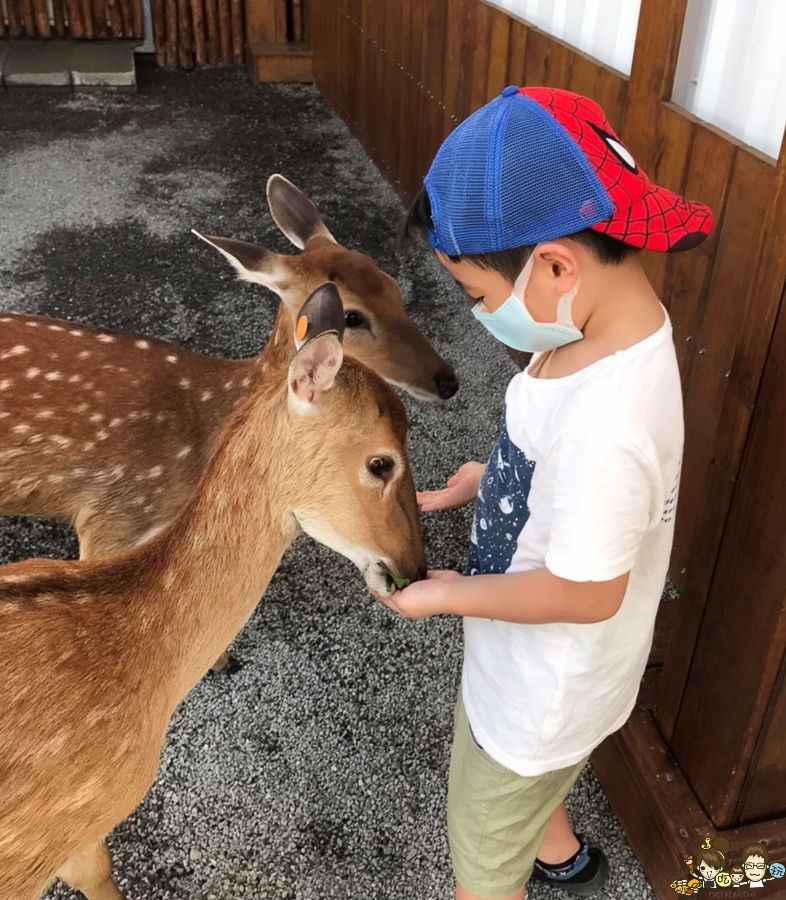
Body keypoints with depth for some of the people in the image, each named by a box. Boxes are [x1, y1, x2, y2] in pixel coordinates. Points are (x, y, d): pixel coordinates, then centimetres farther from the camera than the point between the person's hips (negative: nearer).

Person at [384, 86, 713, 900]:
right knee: (523, 775, 38)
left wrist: (443, 594, -16)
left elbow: (586, 590, -28)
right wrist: (487, 480, -6)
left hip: (543, 690, -8)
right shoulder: (616, 323, -12)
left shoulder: (606, 421, -40)